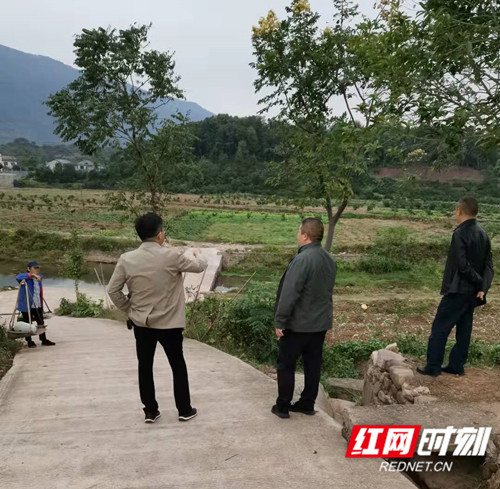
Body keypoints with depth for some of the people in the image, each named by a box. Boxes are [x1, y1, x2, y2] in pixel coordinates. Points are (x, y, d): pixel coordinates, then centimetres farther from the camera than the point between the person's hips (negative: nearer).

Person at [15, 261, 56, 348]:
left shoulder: (39, 277, 10)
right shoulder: (25, 279, -12)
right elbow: (18, 277, -34)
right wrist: (32, 275, -40)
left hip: (38, 306, 6)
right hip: (27, 306, -6)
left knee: (41, 323, 13)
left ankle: (44, 340, 23)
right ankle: (29, 342, 18)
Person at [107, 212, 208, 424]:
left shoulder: (126, 259, -7)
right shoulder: (172, 256, -16)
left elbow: (113, 290, -2)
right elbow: (200, 265, -1)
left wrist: (128, 309, 11)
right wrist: (196, 253, 21)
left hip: (141, 322, 3)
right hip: (169, 323, -2)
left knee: (145, 366, 15)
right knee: (178, 366, 13)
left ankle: (150, 411, 24)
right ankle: (184, 410, 23)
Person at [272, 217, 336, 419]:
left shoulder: (302, 259, -23)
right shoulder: (329, 259, 5)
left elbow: (289, 294, -24)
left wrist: (280, 321, -16)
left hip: (298, 324, -8)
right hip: (321, 322, 8)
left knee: (286, 365, 7)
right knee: (313, 364, 15)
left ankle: (283, 406, 16)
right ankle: (307, 403, 26)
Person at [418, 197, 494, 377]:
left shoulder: (460, 234, -18)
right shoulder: (483, 234, 8)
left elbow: (463, 265, -23)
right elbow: (489, 264, 4)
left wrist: (479, 282, -10)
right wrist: (483, 287, -4)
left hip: (457, 290, -8)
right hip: (472, 292, 8)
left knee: (440, 328, 1)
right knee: (464, 329, 14)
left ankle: (433, 367, 7)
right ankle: (456, 366, 23)